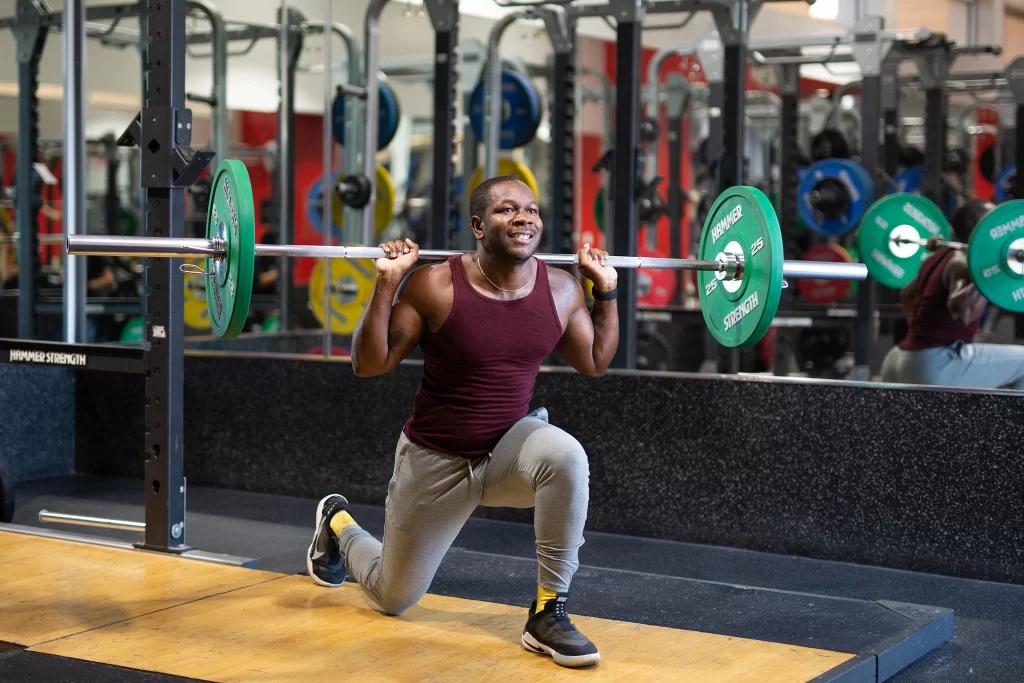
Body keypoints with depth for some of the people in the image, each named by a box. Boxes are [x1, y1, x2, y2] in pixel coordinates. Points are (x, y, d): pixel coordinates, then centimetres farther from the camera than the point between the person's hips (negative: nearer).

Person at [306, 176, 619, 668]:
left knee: (566, 456, -35)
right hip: (435, 460, -2)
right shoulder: (436, 286, -21)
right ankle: (338, 524, 49)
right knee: (392, 598, 13)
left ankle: (548, 614, -22)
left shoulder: (559, 290, -10)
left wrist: (606, 290, -2)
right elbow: (368, 364, -15)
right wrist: (386, 284, -26)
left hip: (509, 445, 2)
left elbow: (594, 363, 7)